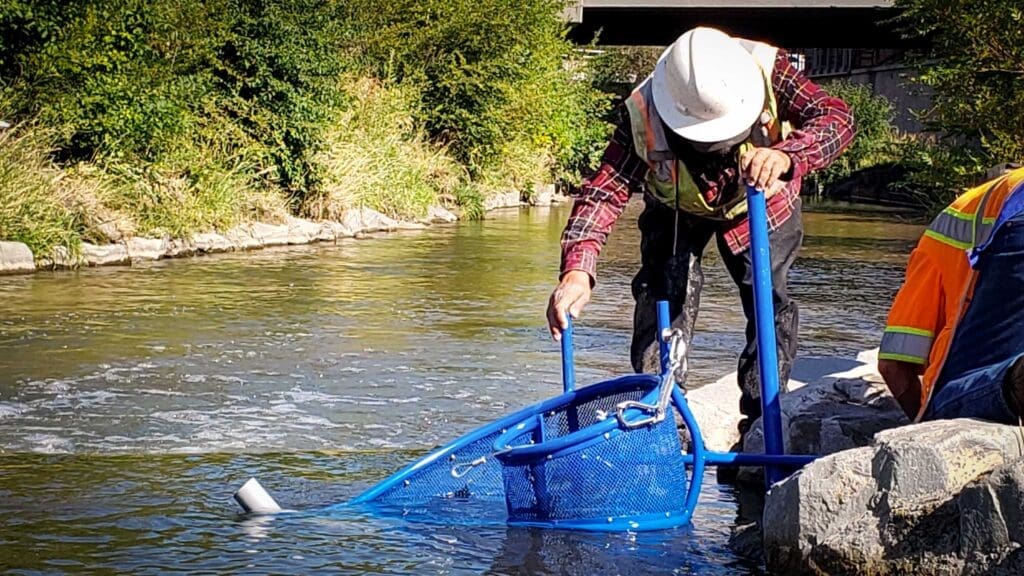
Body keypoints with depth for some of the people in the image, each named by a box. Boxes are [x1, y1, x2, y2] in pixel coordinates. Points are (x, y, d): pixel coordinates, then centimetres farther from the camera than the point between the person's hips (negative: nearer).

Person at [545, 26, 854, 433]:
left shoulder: (767, 72, -38)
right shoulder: (644, 120, -39)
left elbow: (835, 116, -46)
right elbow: (604, 192, -42)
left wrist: (786, 156, -67)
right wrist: (577, 270, -58)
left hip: (760, 201, 1)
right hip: (676, 209, 0)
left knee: (770, 302, -6)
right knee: (663, 295, -14)